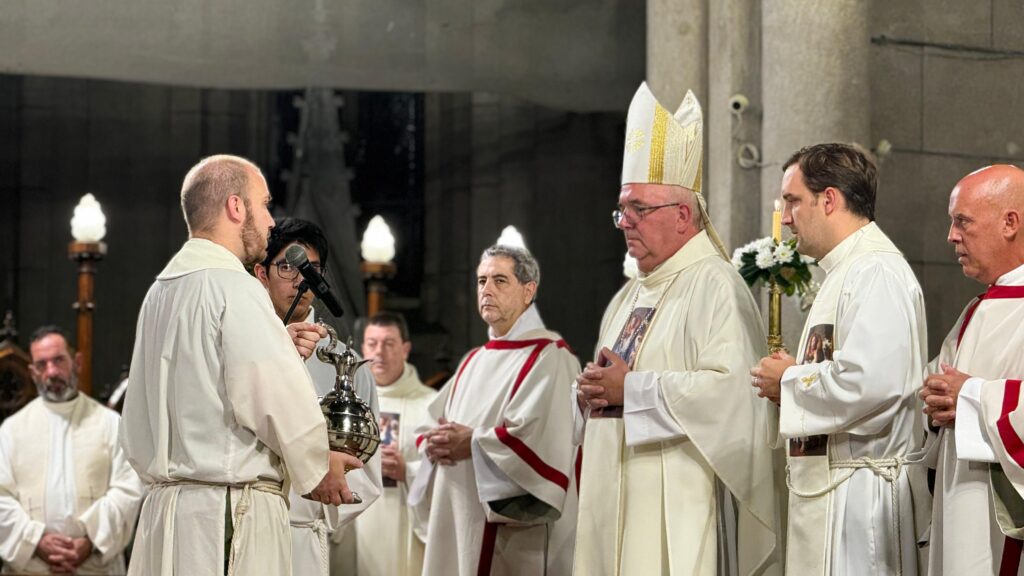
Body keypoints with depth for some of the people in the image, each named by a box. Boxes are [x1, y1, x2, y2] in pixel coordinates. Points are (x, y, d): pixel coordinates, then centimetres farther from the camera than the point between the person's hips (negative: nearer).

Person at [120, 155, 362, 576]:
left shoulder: (161, 291, 15)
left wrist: (281, 351, 12)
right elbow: (272, 398, -16)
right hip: (232, 514, -9)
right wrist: (317, 469, 0)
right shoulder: (234, 288, -12)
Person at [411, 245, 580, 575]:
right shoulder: (474, 361, 18)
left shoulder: (548, 358, -7)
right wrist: (435, 444, -3)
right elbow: (430, 426, 20)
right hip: (460, 523, 8)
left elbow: (537, 436, -21)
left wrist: (471, 443, -12)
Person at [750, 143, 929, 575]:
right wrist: (795, 379, 6)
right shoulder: (844, 272, 20)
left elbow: (870, 383, -27)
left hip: (860, 490, -10)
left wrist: (789, 381, -11)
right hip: (825, 485, 10)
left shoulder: (877, 272, -14)